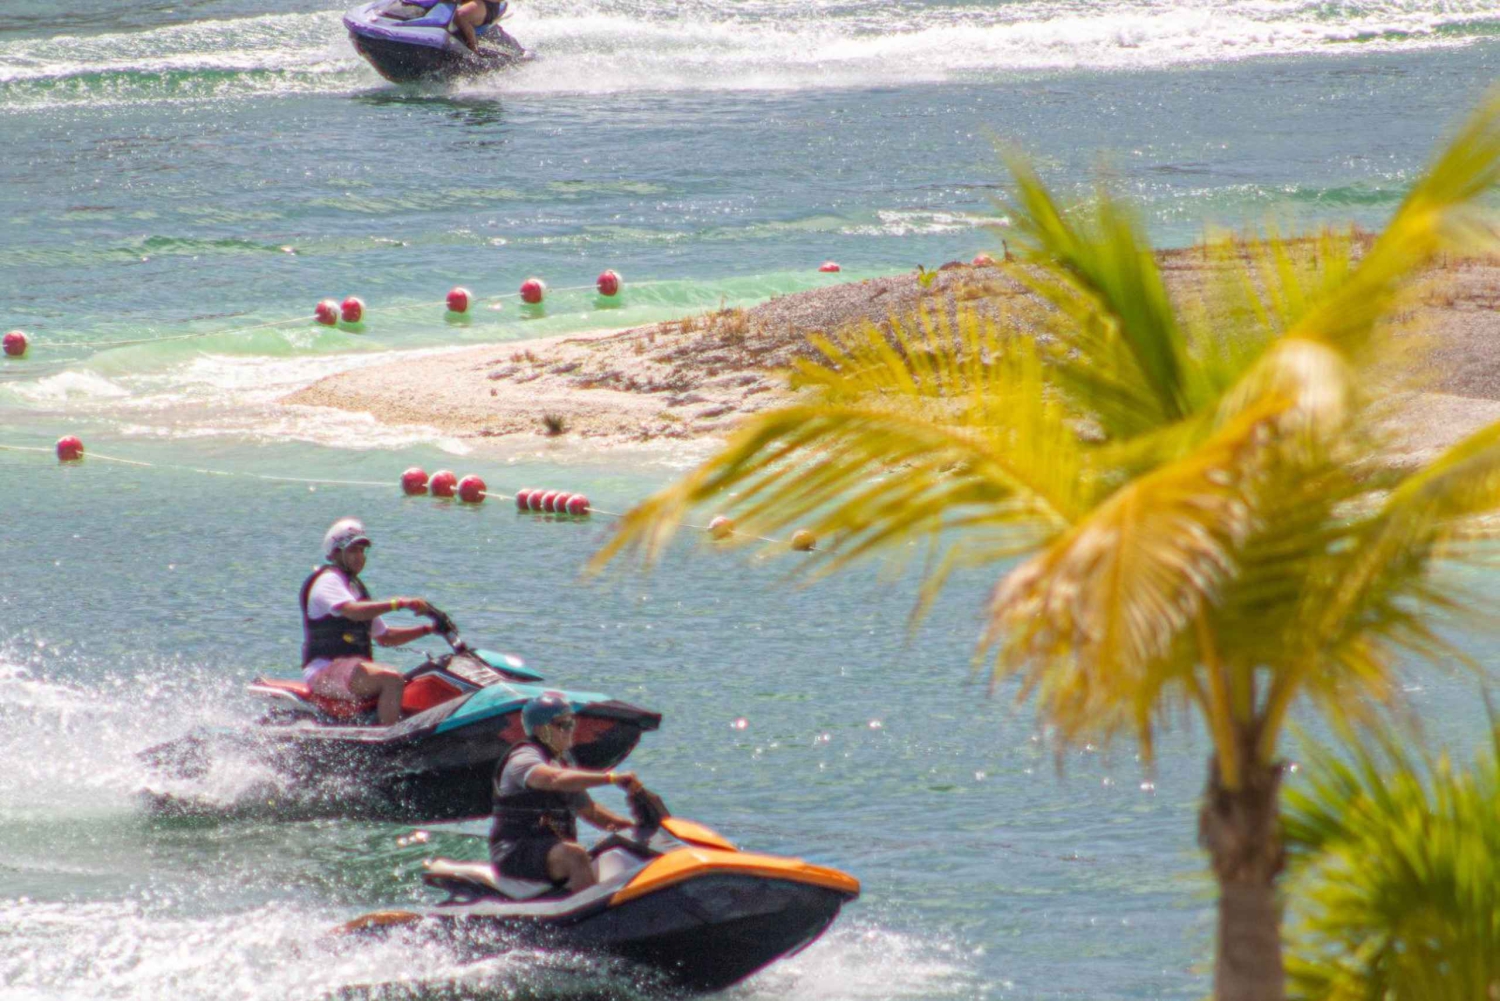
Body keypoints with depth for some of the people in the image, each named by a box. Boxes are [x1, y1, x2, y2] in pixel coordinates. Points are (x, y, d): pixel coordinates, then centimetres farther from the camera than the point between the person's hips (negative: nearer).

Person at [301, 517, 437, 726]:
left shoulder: (355, 587, 25)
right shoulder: (327, 580, -6)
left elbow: (384, 636, 27)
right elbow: (353, 611, -27)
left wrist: (428, 629, 16)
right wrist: (398, 603, -33)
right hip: (324, 671, -10)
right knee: (392, 679, -31)